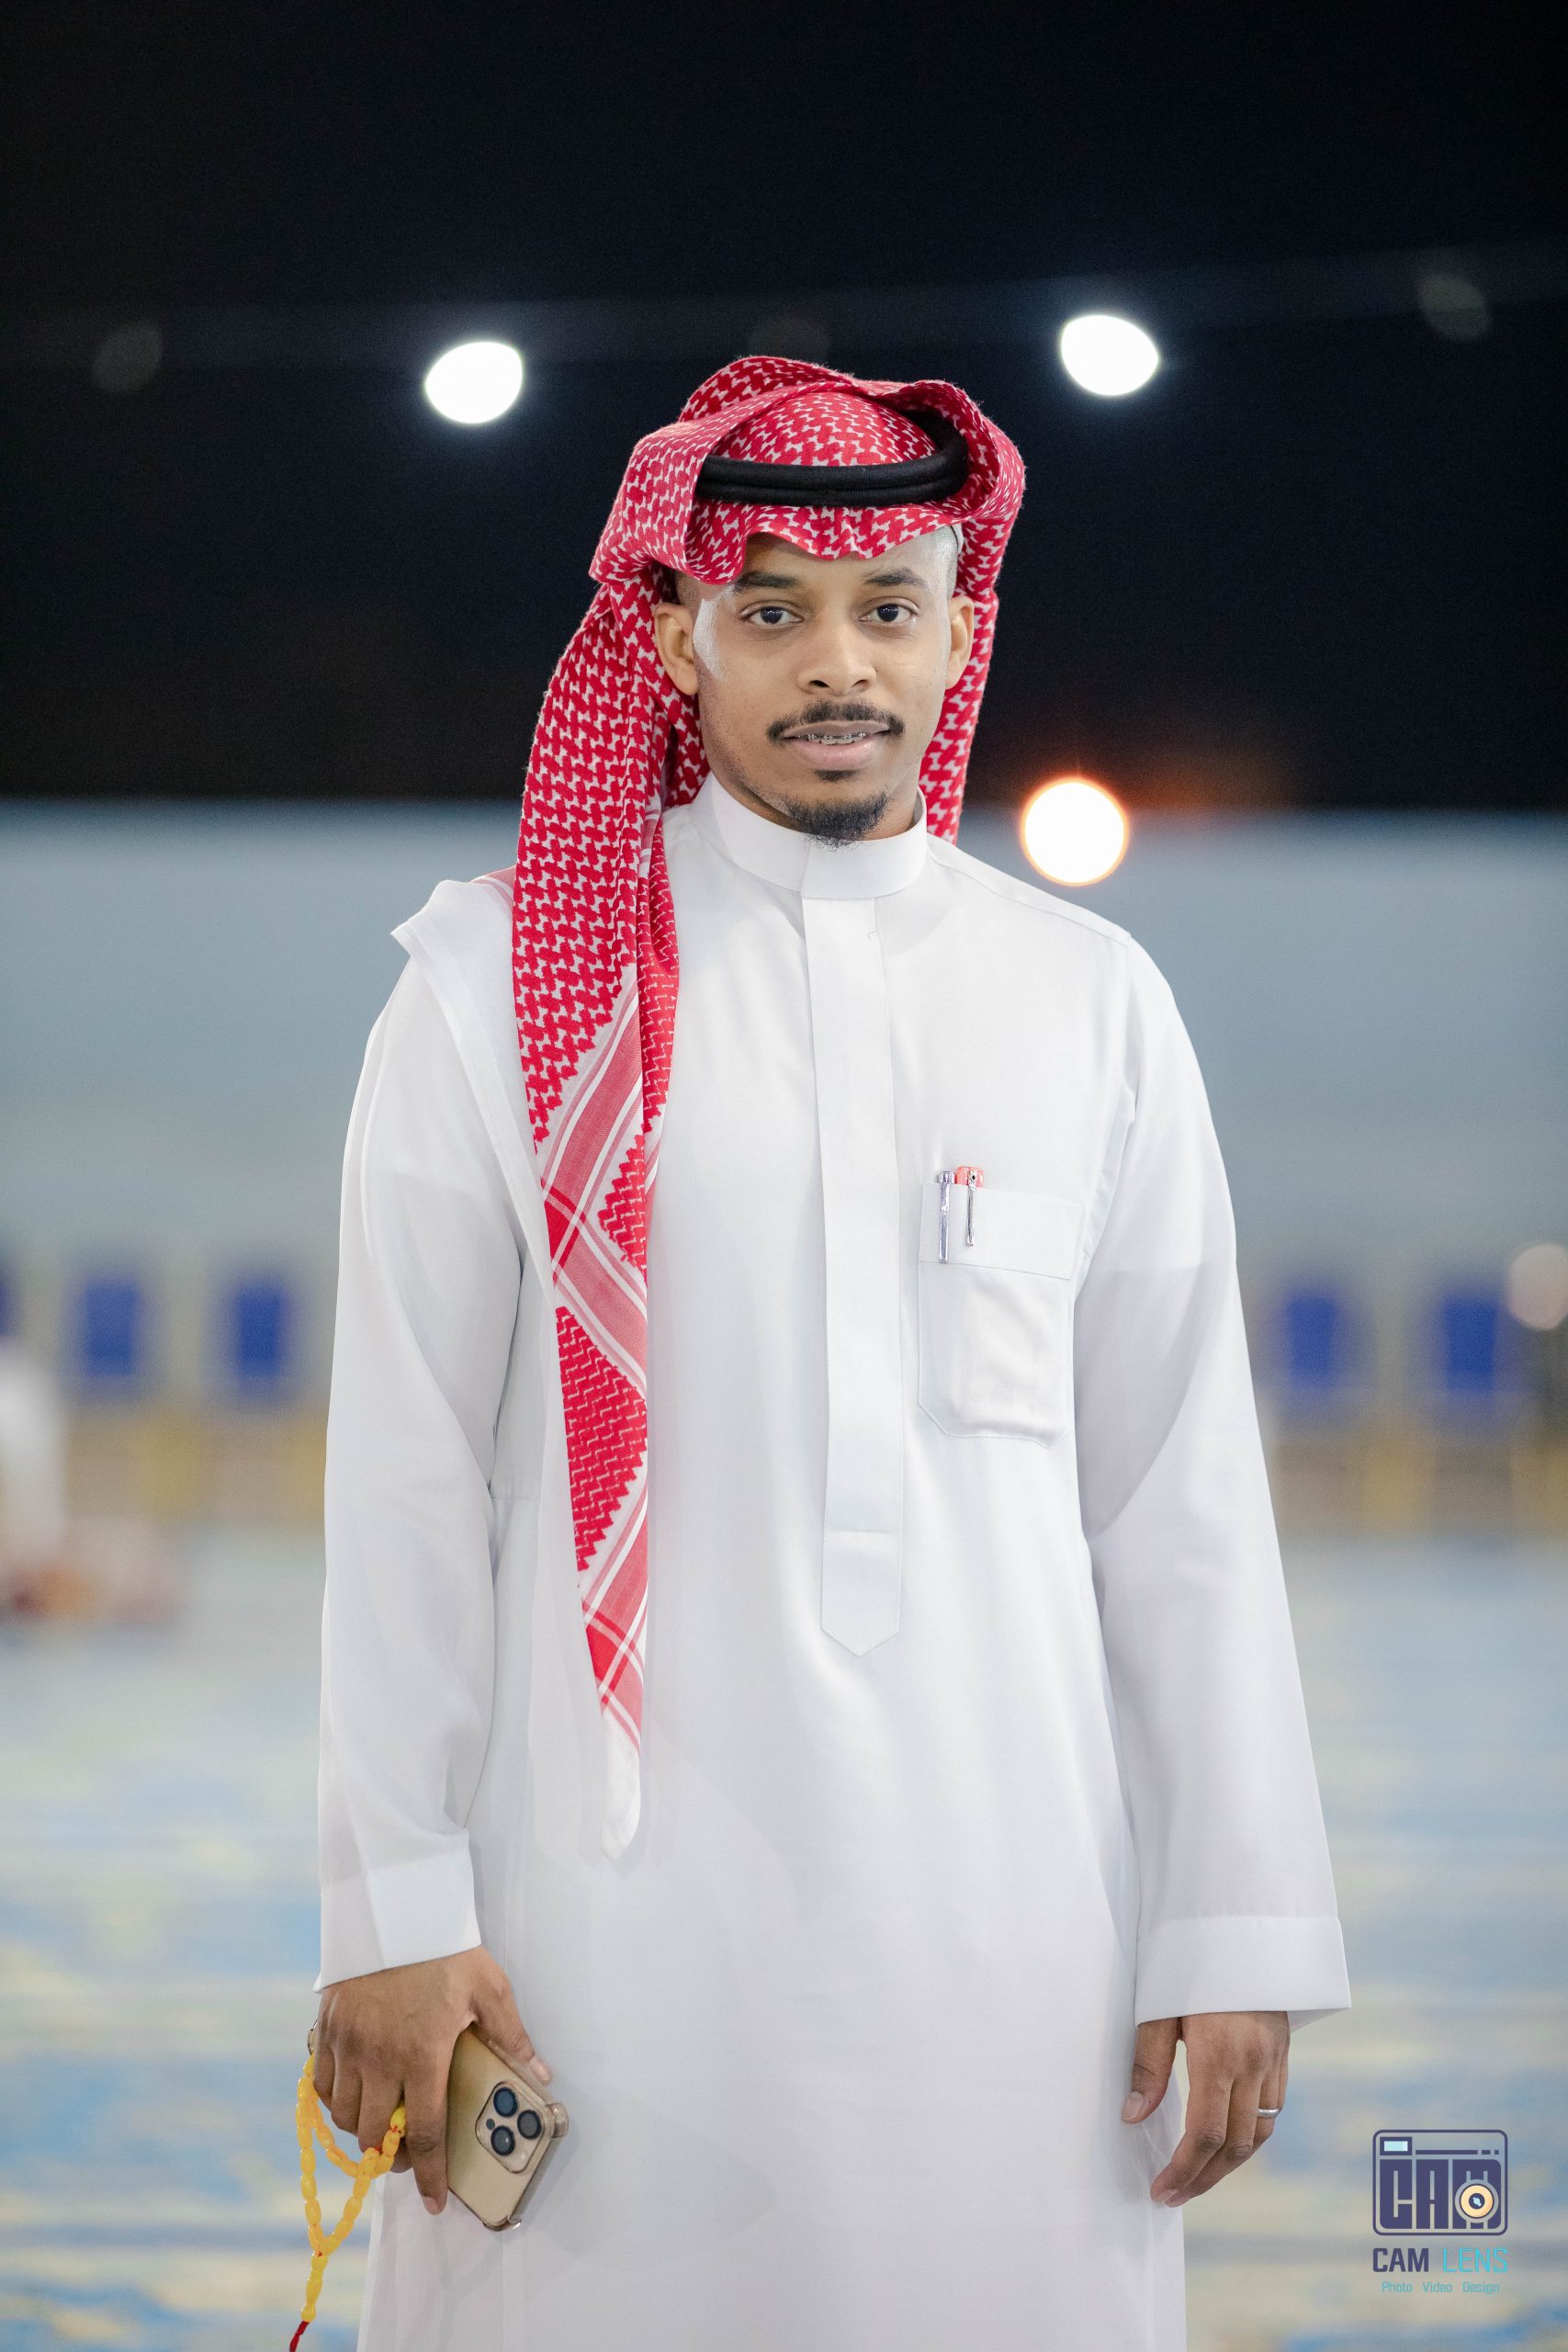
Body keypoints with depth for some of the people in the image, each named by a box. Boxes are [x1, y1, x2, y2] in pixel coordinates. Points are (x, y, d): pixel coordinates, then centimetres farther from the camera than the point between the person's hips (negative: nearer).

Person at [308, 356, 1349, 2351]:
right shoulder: (502, 985, 5)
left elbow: (1181, 1500, 9)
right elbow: (406, 1477, 2)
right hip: (614, 1895, -2)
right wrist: (394, 1907, -4)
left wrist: (1241, 1936, 4)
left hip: (1005, 1908, 2)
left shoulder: (1092, 1004, 10)